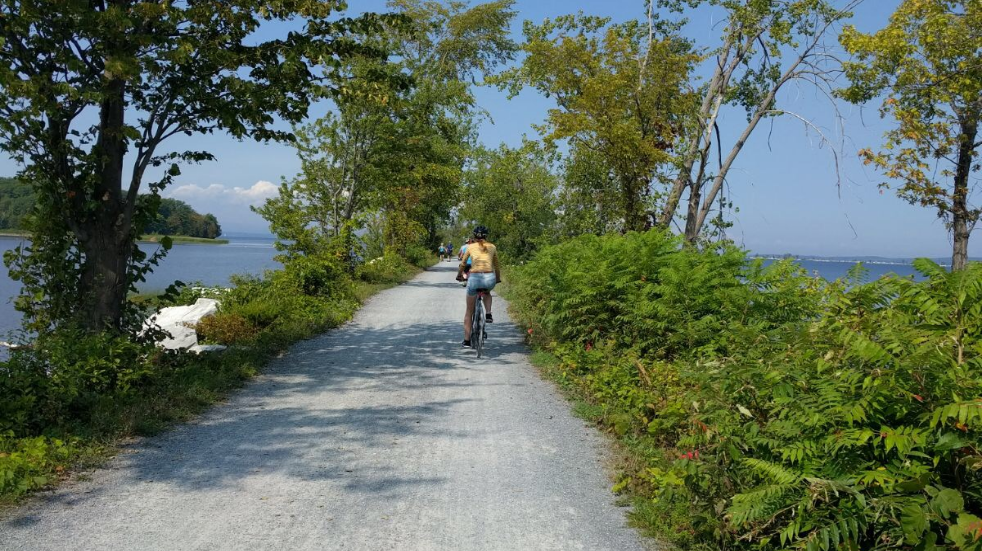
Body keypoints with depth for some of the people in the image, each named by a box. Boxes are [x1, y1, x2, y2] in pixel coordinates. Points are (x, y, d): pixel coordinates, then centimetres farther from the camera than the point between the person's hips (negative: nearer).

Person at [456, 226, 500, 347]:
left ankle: (466, 340, 16)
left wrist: (459, 276, 40)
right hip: (490, 278, 1)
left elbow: (463, 264, 23)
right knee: (487, 293, 39)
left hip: (474, 278, -1)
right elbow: (497, 265, 25)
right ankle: (488, 314, 15)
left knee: (469, 312, 15)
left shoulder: (470, 247, 13)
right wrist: (498, 279, 41)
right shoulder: (492, 247, 15)